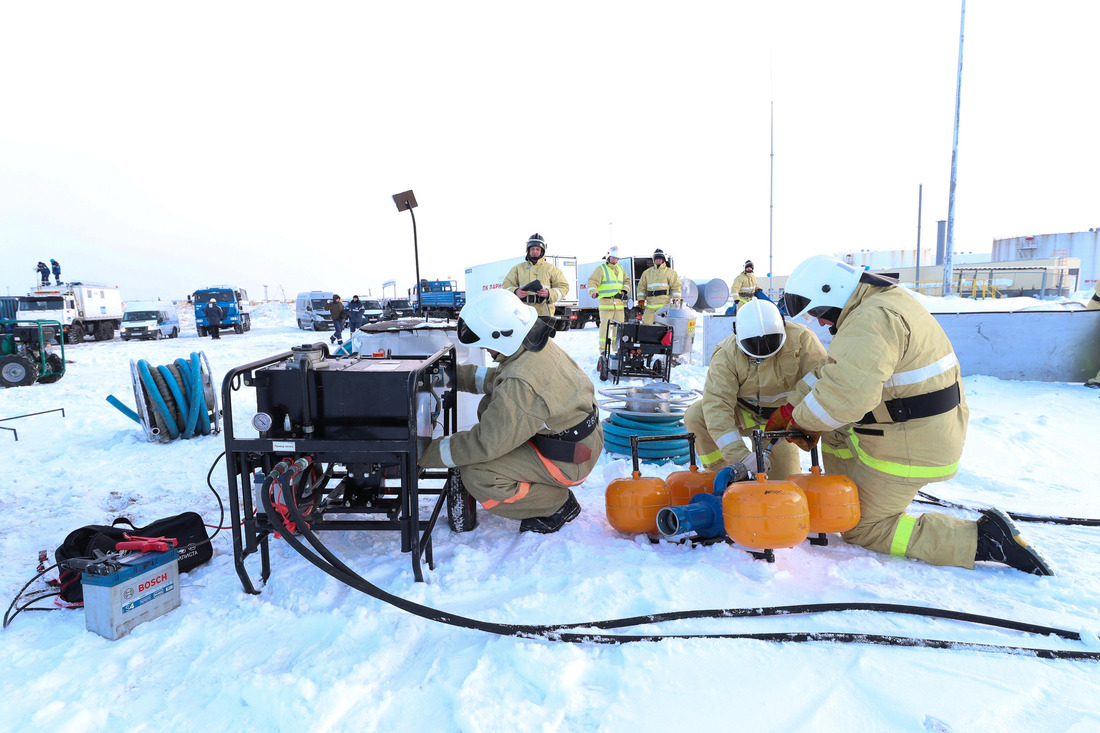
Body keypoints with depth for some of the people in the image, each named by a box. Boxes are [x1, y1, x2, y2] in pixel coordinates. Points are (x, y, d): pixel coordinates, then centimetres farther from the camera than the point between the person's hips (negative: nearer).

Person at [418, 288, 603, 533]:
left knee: (475, 474, -14)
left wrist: (428, 454, -15)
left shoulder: (521, 386, -33)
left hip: (568, 460, -9)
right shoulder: (539, 347, -5)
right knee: (490, 407, 11)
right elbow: (498, 379, 13)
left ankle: (557, 505, 0)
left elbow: (485, 443, -26)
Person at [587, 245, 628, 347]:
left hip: (619, 303, 6)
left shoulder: (620, 269, 22)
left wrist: (625, 290, 8)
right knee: (605, 326, -8)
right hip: (606, 303, -6)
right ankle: (603, 349, -5)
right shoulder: (601, 269, 3)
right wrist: (593, 292, -24)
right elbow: (592, 281, -6)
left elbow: (627, 281, 27)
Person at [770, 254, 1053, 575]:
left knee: (864, 530, 4)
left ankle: (983, 538, 1)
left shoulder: (873, 320, -26)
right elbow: (834, 371, 11)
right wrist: (788, 410, 6)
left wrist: (802, 420, -18)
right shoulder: (880, 301, 9)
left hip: (910, 449, -10)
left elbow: (845, 395, -37)